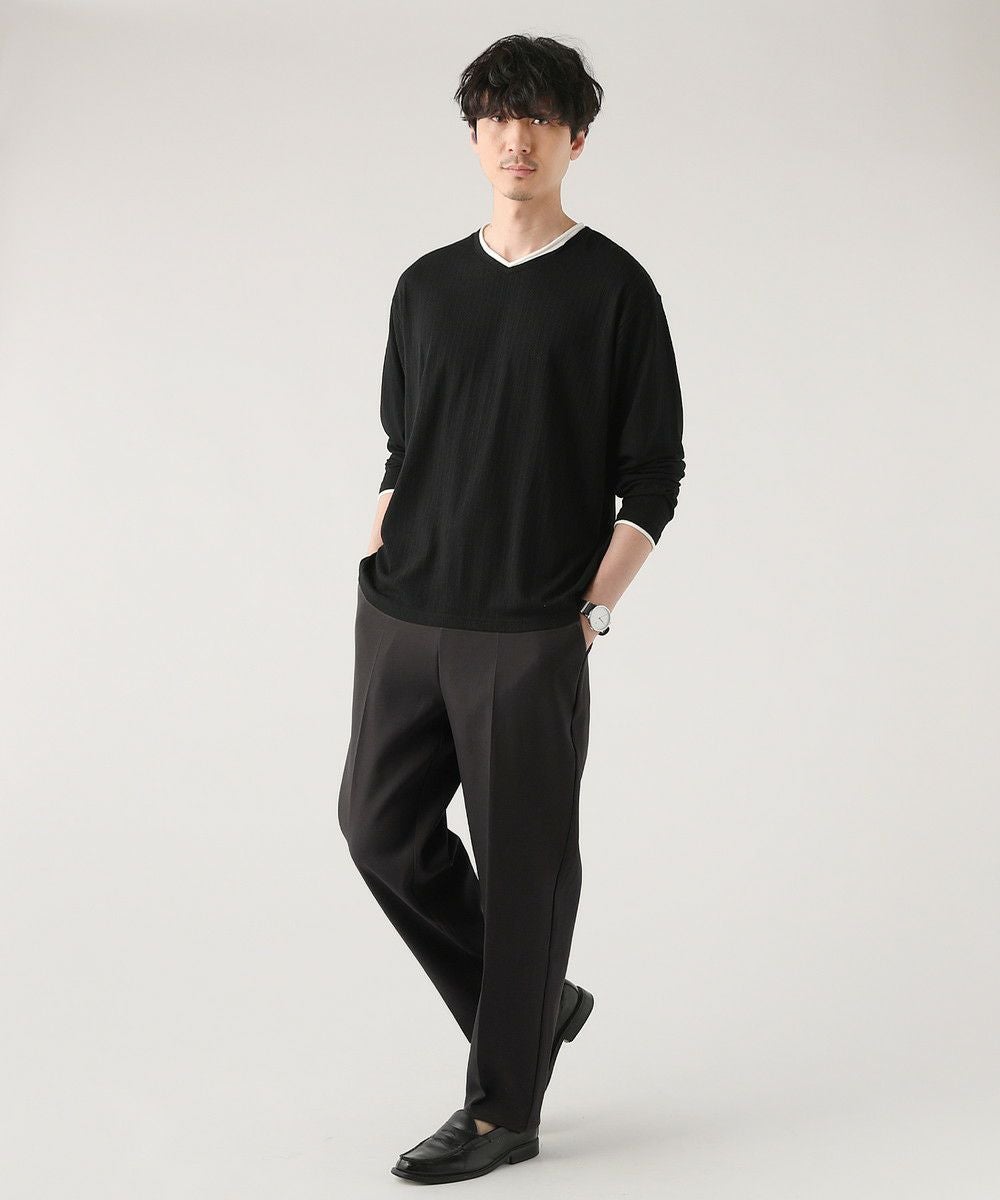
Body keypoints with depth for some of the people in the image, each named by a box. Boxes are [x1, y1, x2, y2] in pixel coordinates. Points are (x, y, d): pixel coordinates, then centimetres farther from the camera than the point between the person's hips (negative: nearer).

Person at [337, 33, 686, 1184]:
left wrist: (593, 608, -8)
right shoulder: (427, 284, 12)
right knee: (382, 821, 6)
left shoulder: (614, 289, -2)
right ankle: (535, 1003, 26)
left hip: (528, 633, -5)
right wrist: (379, 556, 7)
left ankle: (504, 1106, 15)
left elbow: (653, 473, -2)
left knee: (523, 858, 2)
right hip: (403, 618, 5)